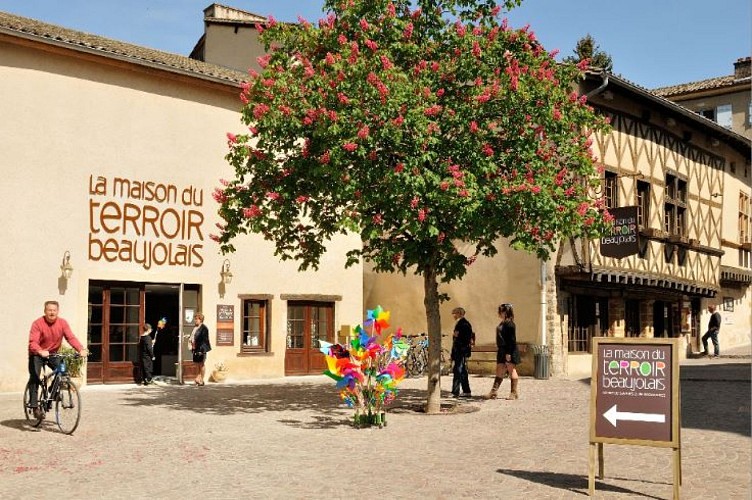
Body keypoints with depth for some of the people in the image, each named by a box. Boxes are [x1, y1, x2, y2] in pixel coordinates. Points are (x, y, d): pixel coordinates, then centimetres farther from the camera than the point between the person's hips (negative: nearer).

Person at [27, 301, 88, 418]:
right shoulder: (38, 323, -20)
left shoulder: (62, 323, -10)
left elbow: (71, 338, -18)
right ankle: (35, 406, -11)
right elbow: (33, 342, -29)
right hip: (37, 355, -3)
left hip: (53, 353, 3)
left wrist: (81, 349, -35)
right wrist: (41, 351, -50)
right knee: (34, 378, -16)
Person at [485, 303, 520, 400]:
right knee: (499, 372, 9)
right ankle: (494, 392, 10)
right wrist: (499, 348, 19)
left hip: (510, 352, -10)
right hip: (502, 352, 10)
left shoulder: (509, 324, -14)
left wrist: (508, 353, -22)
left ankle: (515, 393, 8)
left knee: (512, 371, 0)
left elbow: (512, 340, -19)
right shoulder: (502, 324, 14)